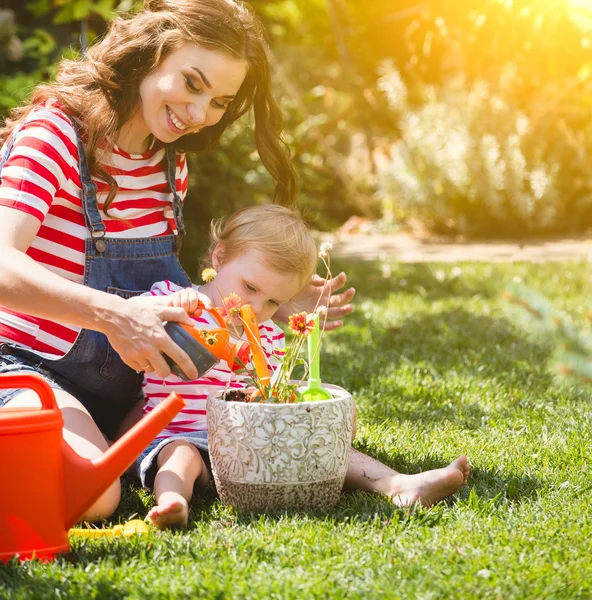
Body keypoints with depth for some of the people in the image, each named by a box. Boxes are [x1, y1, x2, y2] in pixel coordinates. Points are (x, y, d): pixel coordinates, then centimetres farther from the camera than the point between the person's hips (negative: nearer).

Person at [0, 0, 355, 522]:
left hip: (127, 383, 7)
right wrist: (112, 314, -44)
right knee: (90, 495, -37)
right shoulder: (56, 132, -15)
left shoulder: (172, 163, 8)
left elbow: (161, 294, 11)